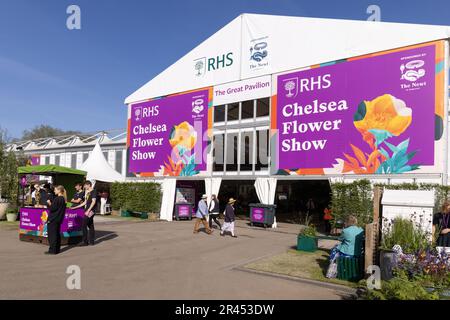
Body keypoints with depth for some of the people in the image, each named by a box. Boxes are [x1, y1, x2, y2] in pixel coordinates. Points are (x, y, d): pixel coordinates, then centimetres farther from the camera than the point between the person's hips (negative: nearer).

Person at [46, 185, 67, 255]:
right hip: (59, 219, 8)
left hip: (53, 219, -8)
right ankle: (57, 249, 21)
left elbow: (52, 209, -18)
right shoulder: (63, 199, 8)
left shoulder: (57, 199, -17)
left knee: (52, 234, -1)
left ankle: (52, 250, 2)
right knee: (57, 234, 14)